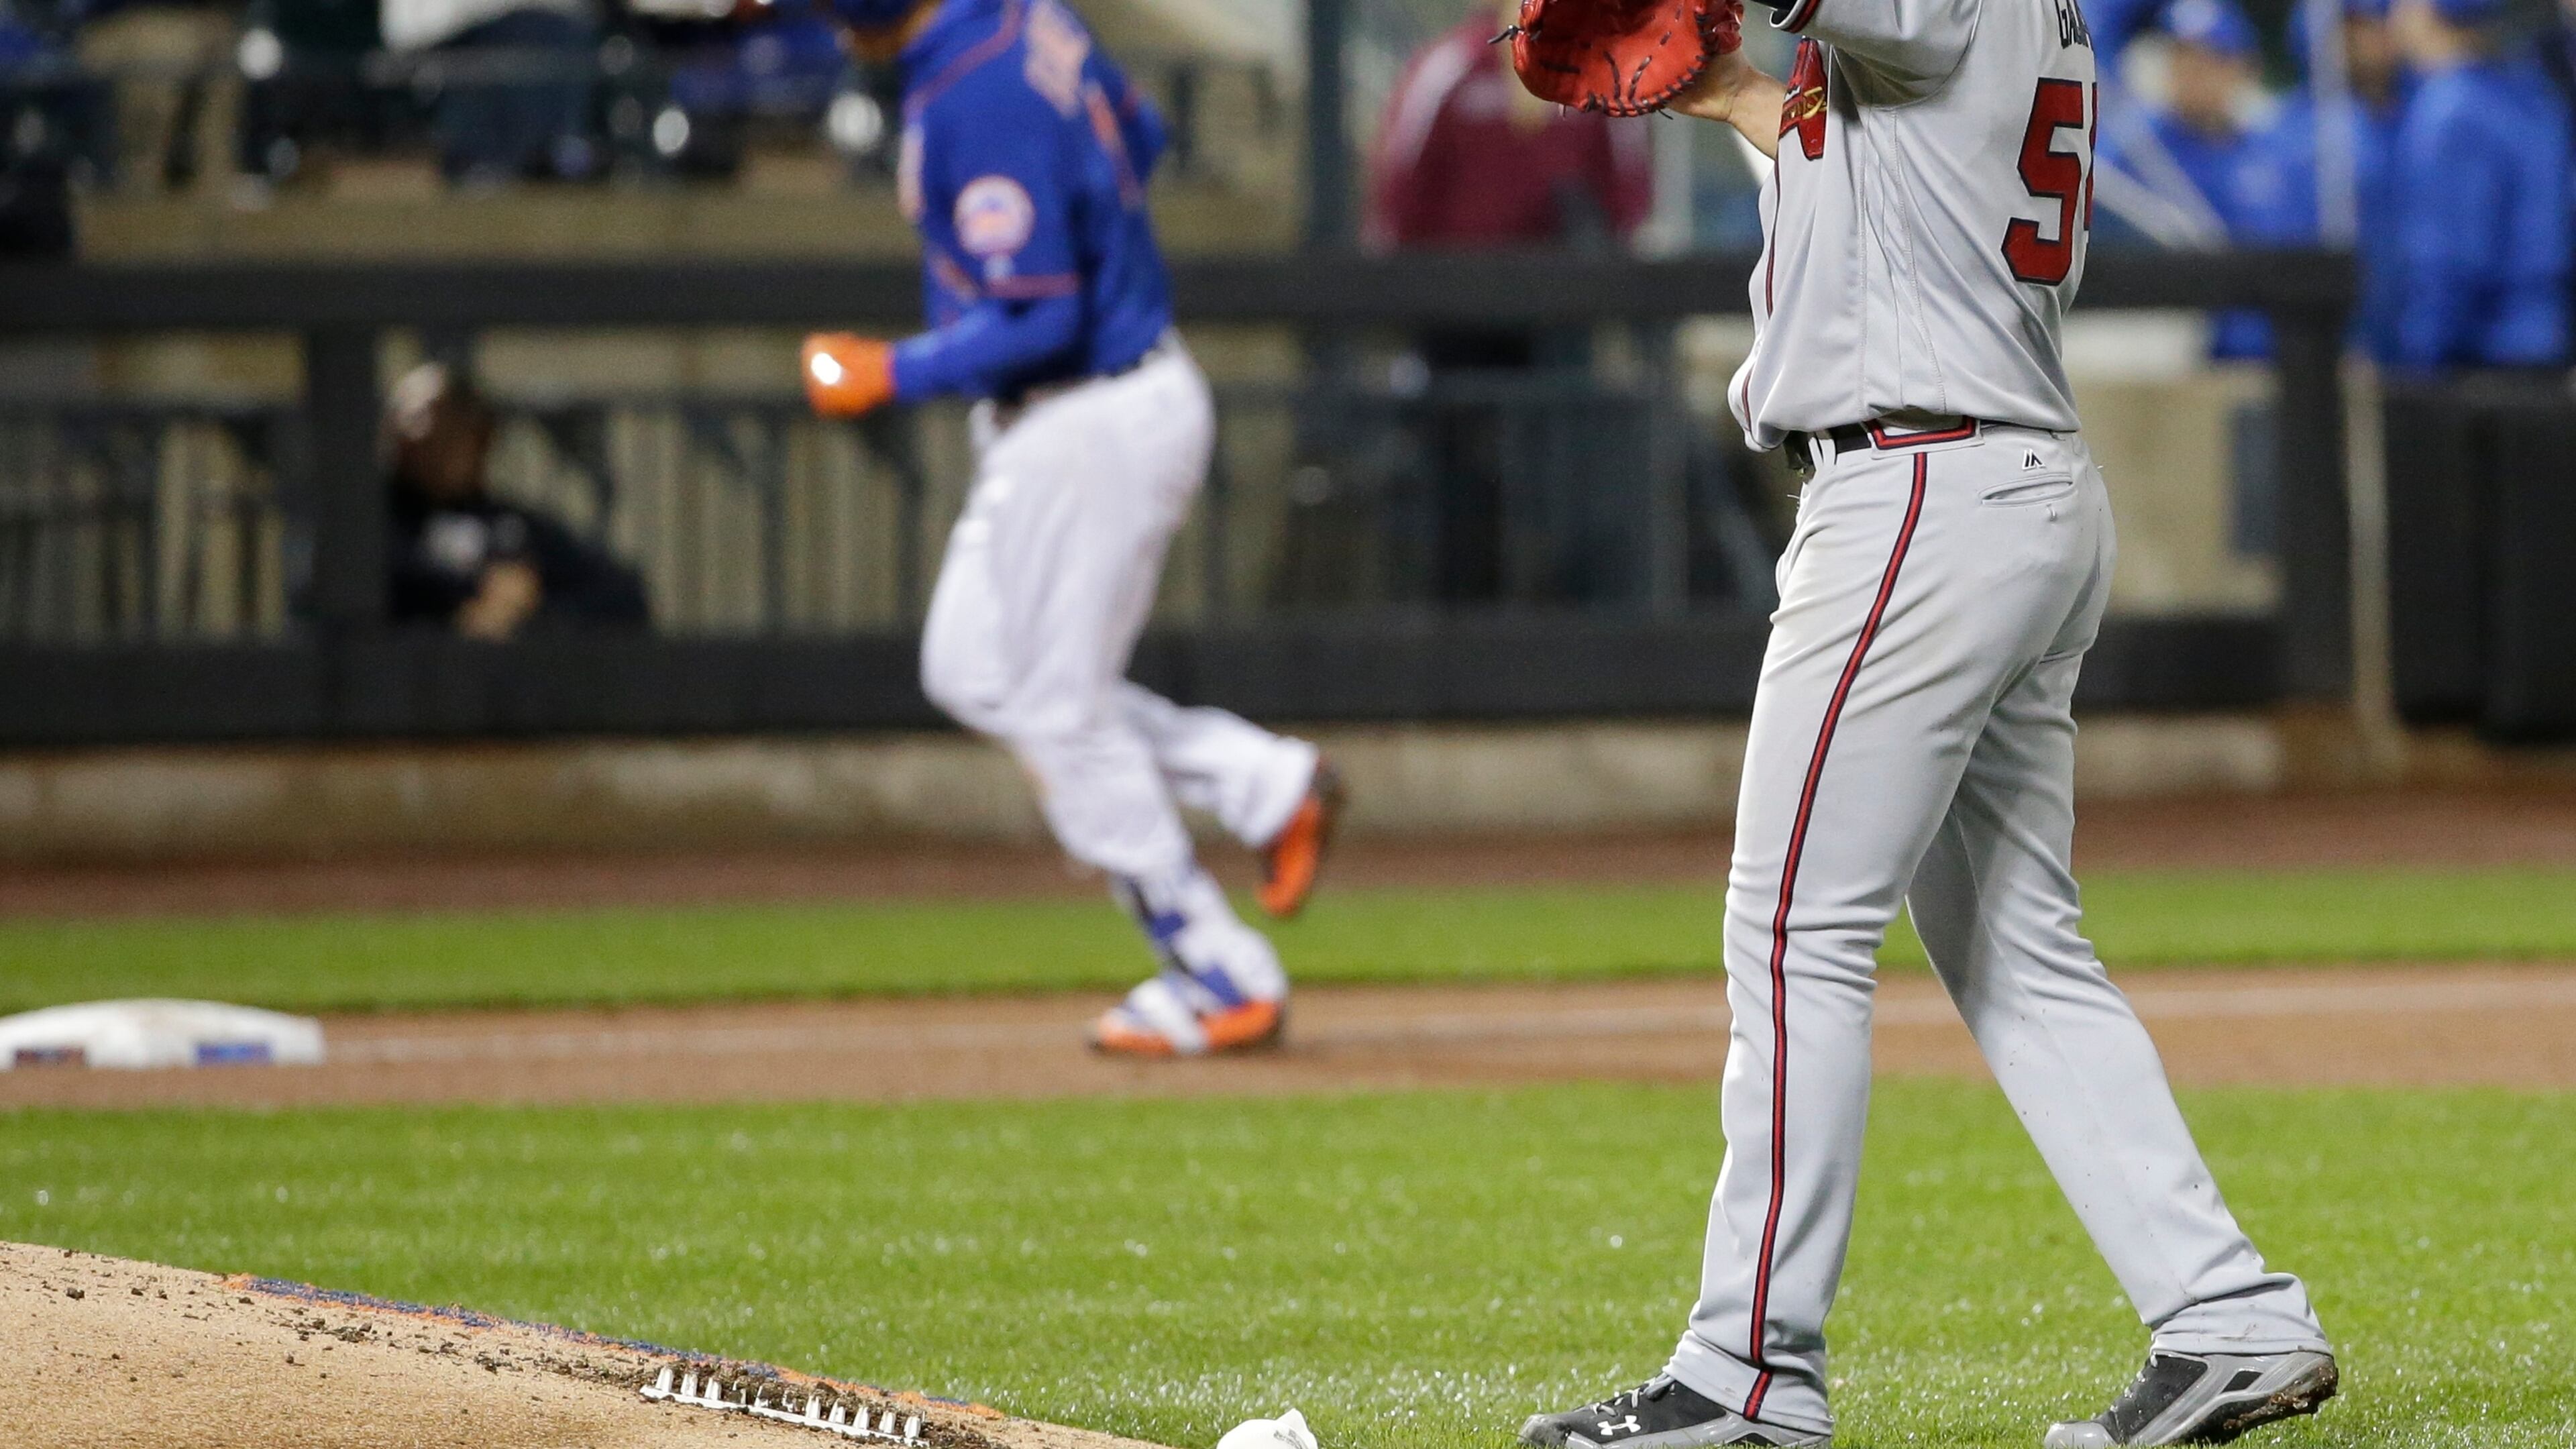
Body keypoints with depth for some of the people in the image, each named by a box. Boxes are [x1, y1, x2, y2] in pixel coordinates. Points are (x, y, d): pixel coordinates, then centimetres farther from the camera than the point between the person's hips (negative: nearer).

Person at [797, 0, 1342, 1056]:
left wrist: (895, 376, -15)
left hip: (1087, 430, -10)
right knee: (972, 671, 19)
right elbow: (1137, 137, 17)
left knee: (1064, 714, 2)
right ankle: (1265, 784, 17)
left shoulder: (974, 104, -28)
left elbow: (1038, 324, -28)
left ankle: (1224, 987, 10)